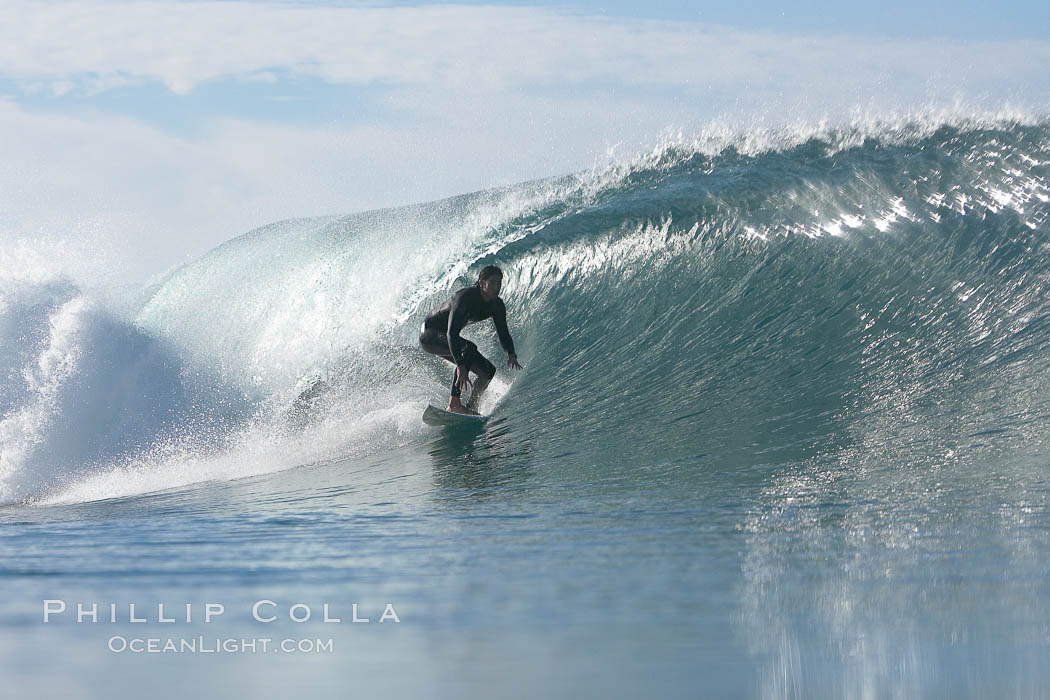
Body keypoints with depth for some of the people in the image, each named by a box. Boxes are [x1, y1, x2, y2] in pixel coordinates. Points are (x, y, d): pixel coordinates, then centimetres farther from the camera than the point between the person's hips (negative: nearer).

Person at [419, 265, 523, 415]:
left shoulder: (497, 305, -8)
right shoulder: (465, 297, -32)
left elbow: (503, 333, -3)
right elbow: (452, 333, -39)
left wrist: (511, 355, -25)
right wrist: (460, 366, -48)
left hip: (445, 337, 9)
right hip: (429, 334, -9)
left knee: (488, 371, -3)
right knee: (468, 348, -35)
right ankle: (454, 403, -38)